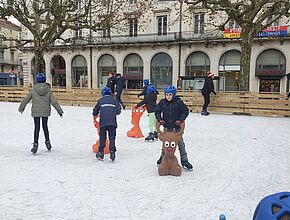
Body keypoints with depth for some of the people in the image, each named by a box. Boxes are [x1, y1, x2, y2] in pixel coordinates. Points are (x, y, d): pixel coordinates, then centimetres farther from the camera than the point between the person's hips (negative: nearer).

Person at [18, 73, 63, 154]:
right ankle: (47, 142, 26)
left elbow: (26, 99, 3)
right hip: (46, 111, 1)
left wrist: (21, 108, 18)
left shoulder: (33, 89, -5)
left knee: (37, 128, 5)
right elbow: (53, 101, -5)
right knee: (45, 126, 16)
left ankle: (35, 144, 2)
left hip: (36, 111, -1)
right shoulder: (48, 89, -4)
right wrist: (59, 110, 1)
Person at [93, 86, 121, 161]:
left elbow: (95, 112, 13)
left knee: (102, 138, 9)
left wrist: (96, 114, 36)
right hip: (112, 122, 0)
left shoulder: (100, 100, 10)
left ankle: (101, 152, 10)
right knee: (112, 138, 6)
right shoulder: (114, 100, 12)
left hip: (103, 122, 0)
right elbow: (118, 111, 9)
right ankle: (112, 152, 0)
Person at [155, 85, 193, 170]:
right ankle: (163, 157, 36)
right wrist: (159, 119, -7)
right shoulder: (162, 102, -2)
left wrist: (180, 120, -14)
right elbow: (157, 111, 7)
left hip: (177, 127, -2)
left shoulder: (178, 102, -11)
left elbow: (186, 111, -4)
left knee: (181, 143, 4)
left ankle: (184, 160, 15)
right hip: (166, 127, 2)